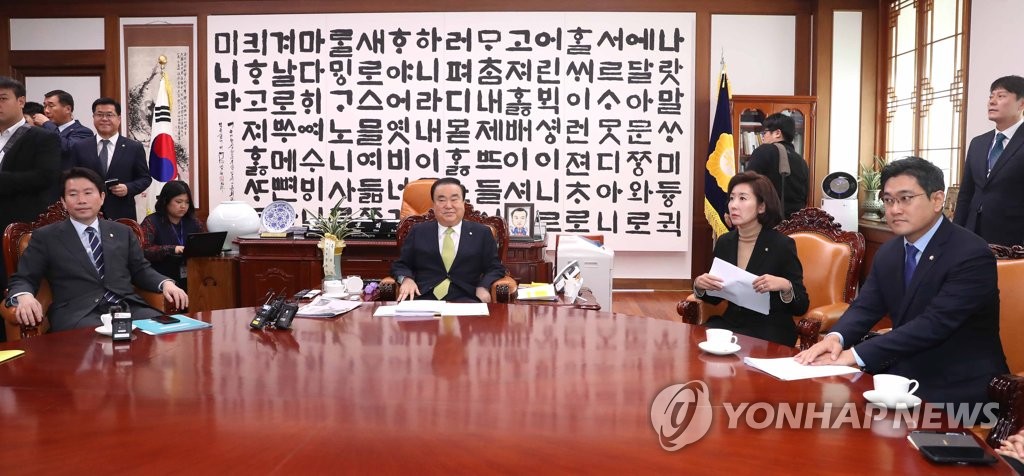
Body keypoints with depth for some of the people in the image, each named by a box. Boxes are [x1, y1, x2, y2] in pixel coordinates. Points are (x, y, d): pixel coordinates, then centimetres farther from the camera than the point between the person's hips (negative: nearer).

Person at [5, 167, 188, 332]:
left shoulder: (122, 232, 21)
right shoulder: (45, 237, 13)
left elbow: (141, 270, 21)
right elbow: (22, 279, 9)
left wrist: (166, 283, -1)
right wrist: (24, 297, -16)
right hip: (77, 314, -4)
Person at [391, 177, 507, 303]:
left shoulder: (482, 233, 14)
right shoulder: (418, 232, 17)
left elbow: (495, 268, 13)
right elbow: (400, 265, 18)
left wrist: (484, 287, -9)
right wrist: (406, 279, -6)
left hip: (465, 301, 0)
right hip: (422, 298, 0)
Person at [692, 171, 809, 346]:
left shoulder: (782, 244, -10)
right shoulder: (725, 242, 4)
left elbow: (801, 307, -7)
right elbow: (715, 297, 15)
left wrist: (785, 286, -27)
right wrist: (700, 285, -7)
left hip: (771, 330, -5)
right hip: (731, 323, 5)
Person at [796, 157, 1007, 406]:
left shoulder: (972, 255, -18)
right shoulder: (887, 253, 6)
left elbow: (934, 324, -26)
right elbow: (865, 307, 1)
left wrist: (855, 355, -31)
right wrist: (836, 338, -22)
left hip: (959, 388, -6)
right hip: (904, 376, 6)